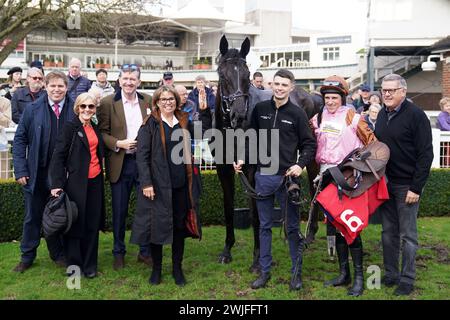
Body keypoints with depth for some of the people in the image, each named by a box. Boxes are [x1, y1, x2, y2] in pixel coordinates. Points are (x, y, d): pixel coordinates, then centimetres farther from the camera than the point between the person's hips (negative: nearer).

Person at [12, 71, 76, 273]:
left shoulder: (75, 110, -4)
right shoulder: (33, 109, -2)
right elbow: (20, 140, 0)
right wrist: (20, 170, -6)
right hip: (37, 173, 1)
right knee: (33, 216, 13)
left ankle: (58, 255, 29)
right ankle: (27, 257, 27)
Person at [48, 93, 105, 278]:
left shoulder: (95, 128, 12)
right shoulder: (70, 127, -7)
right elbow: (58, 156, -11)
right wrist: (56, 184, -18)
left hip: (95, 181, 6)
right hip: (76, 182, -5)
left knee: (92, 225, 9)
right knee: (75, 223, 3)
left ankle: (89, 265, 20)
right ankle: (74, 265, 17)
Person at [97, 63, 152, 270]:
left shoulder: (148, 101, 7)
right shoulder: (107, 103, -2)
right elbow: (102, 132, -3)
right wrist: (119, 143, -18)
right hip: (120, 163, -2)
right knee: (119, 211, 8)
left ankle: (145, 251, 22)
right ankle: (119, 253, 24)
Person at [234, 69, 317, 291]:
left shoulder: (297, 114, -2)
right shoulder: (260, 109, 5)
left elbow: (309, 144, 1)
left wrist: (300, 165, -14)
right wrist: (242, 158, 1)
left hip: (287, 176, -3)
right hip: (263, 175, 3)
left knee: (292, 226, 6)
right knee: (264, 226, 11)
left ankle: (296, 272, 19)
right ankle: (264, 271, 22)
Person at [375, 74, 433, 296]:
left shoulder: (416, 115, -11)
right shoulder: (382, 114, 10)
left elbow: (425, 154, -14)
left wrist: (416, 188, -17)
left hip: (407, 185, -6)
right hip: (385, 183, 6)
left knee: (408, 235, 2)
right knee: (388, 232, 12)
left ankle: (407, 280, 12)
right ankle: (390, 274, 23)